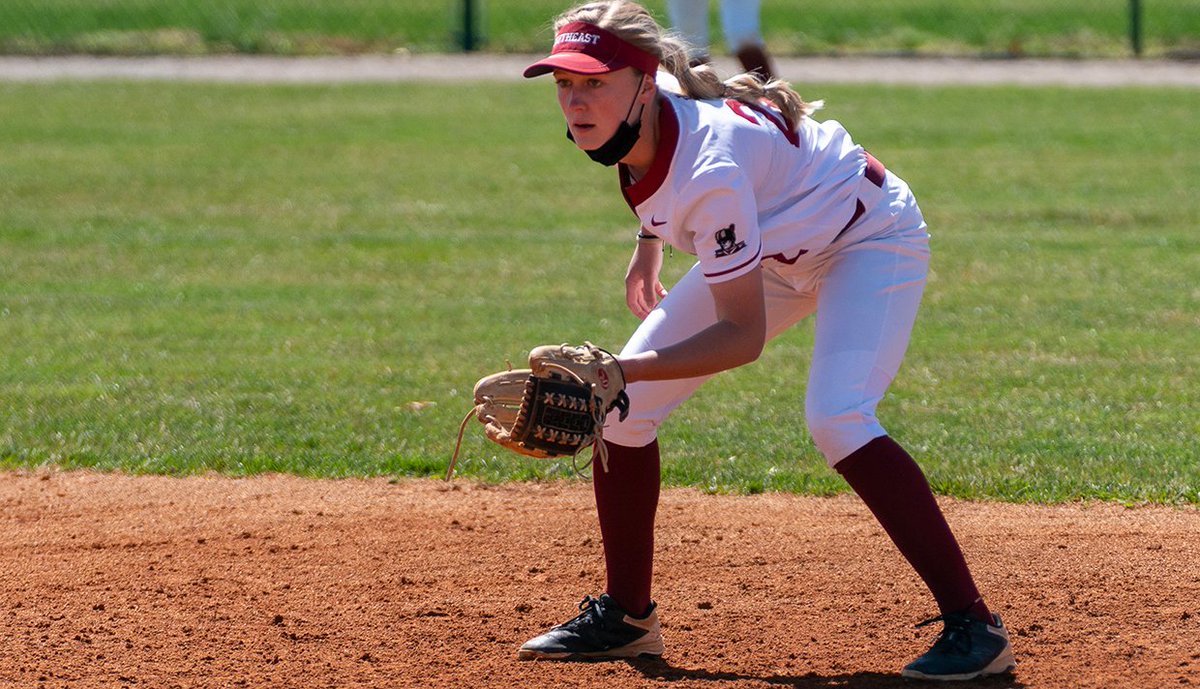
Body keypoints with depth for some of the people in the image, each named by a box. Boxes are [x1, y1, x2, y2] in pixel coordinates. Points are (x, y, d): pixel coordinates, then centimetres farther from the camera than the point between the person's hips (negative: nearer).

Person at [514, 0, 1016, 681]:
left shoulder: (711, 173, -40)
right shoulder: (627, 117, -18)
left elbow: (743, 337, -35)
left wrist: (624, 369, -43)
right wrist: (649, 243, 15)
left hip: (871, 242, -9)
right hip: (777, 249, 9)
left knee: (836, 417, -32)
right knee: (619, 406, 0)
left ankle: (973, 626, -27)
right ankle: (626, 617, 15)